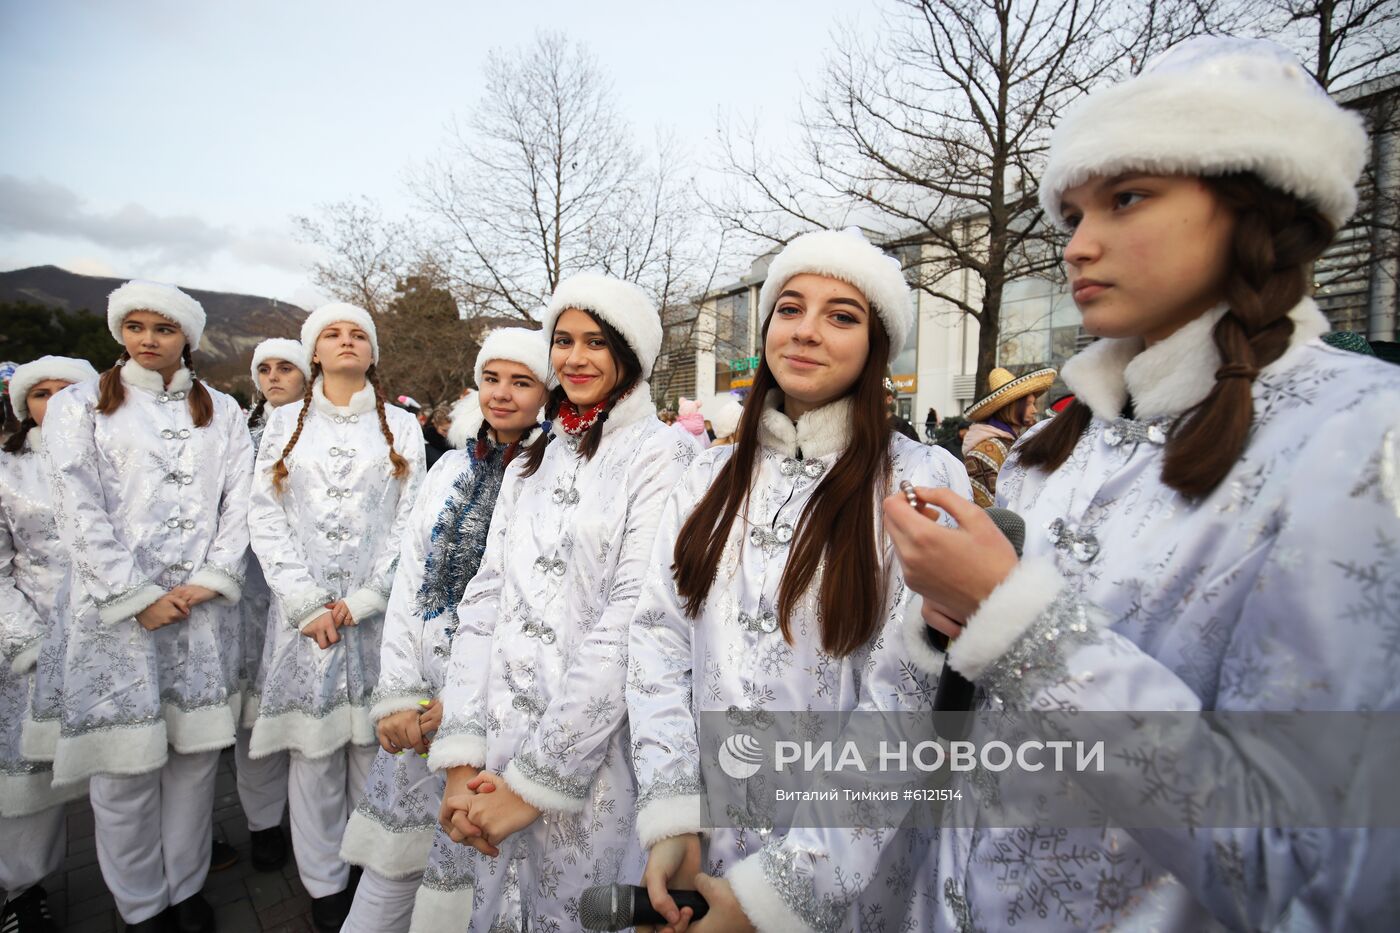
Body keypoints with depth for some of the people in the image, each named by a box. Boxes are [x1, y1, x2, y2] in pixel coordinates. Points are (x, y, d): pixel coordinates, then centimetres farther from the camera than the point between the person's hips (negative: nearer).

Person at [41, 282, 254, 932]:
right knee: (125, 764, 3)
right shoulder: (80, 404, 6)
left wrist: (211, 580, -7)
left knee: (196, 752, 7)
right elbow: (79, 512, -3)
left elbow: (239, 501, 5)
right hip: (118, 610, -2)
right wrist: (139, 598, -10)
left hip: (203, 608, 2)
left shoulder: (222, 411, 12)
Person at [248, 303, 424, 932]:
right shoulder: (285, 423, 10)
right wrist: (308, 604, -8)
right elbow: (265, 518, 2)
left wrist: (361, 601, -8)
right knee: (314, 749, 5)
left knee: (375, 744, 3)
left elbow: (411, 520, 0)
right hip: (306, 612, 1)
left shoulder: (401, 426, 8)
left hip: (377, 611, 0)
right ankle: (324, 883, 21)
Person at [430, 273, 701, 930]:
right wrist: (461, 757, -5)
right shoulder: (530, 465, 10)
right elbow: (483, 601, 4)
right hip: (494, 760, 5)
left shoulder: (662, 452, -10)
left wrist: (533, 781, -15)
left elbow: (632, 624, -17)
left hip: (594, 761, -5)